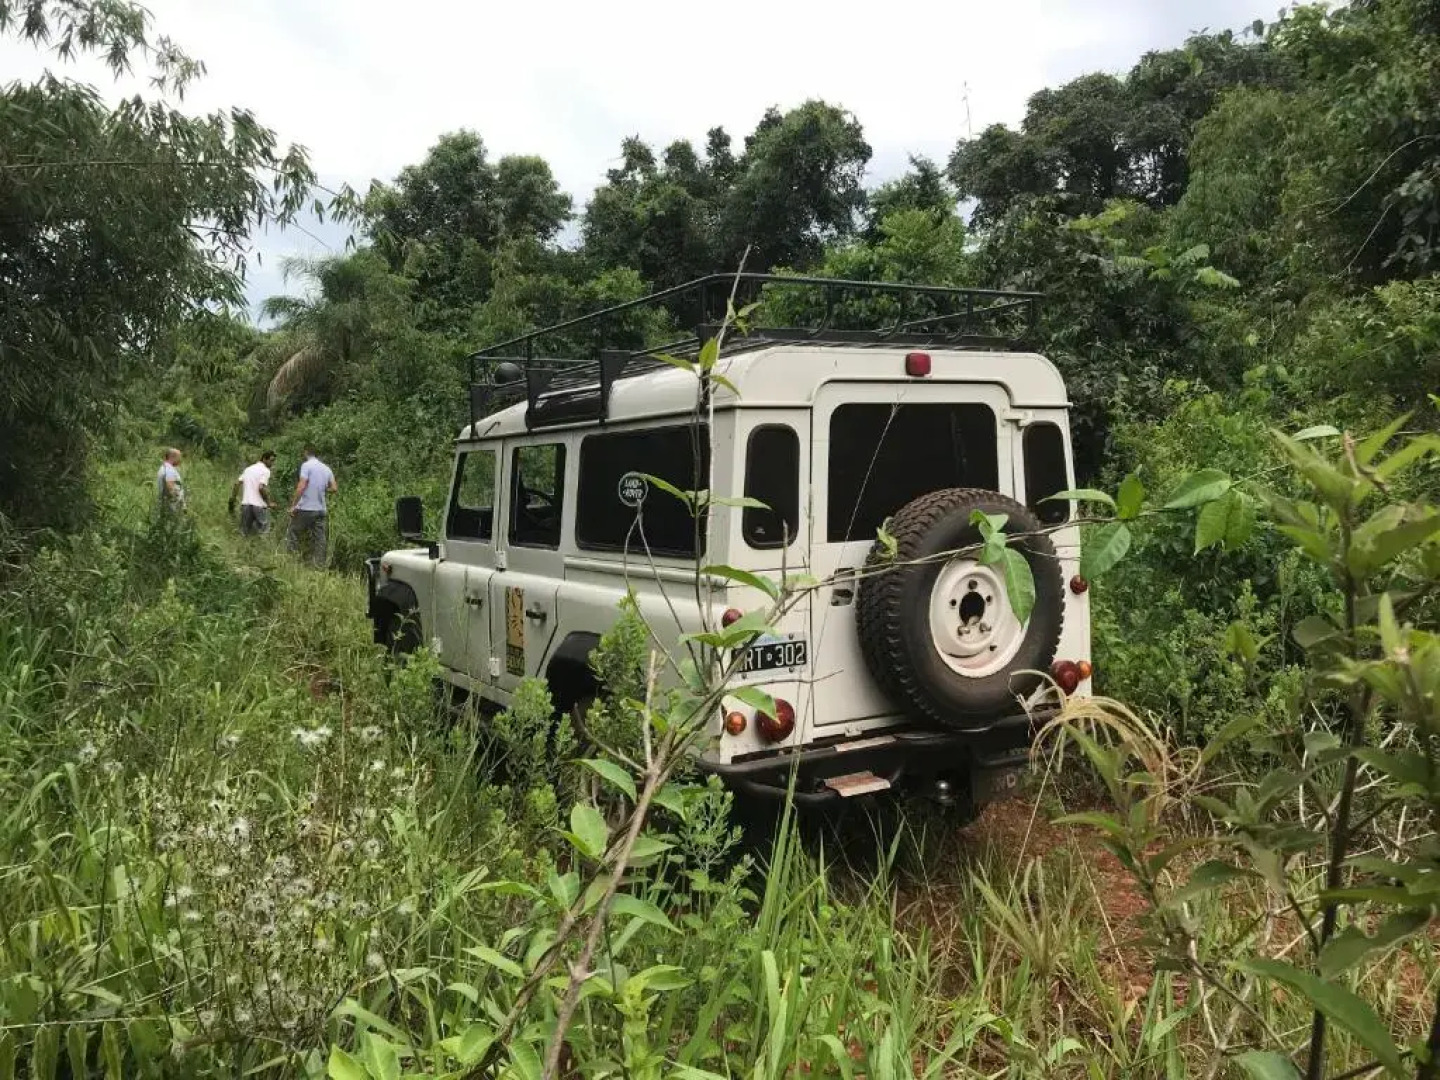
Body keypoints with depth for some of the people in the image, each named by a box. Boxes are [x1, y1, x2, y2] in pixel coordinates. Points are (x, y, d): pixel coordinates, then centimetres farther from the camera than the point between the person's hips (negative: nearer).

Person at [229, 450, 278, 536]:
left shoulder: (248, 469, 18)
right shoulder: (265, 470, -5)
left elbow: (237, 483, 13)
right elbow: (261, 488, -18)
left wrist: (232, 500, 19)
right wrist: (269, 503, -9)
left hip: (245, 504, 6)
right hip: (259, 505, -6)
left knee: (244, 534, 10)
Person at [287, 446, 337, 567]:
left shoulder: (306, 465, -8)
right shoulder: (326, 468, 10)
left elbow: (301, 486, -16)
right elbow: (334, 488, 12)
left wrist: (293, 505, -13)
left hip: (305, 508, -6)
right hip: (320, 509, 6)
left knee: (294, 536, 4)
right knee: (319, 539, 6)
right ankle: (319, 565, 4)